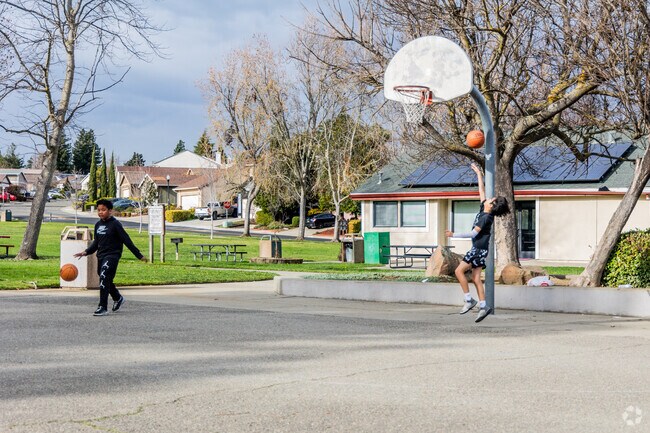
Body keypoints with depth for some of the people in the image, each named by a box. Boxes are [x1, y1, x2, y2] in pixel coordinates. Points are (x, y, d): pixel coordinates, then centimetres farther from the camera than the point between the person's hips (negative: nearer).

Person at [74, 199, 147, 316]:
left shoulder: (115, 224, -10)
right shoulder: (98, 225, 10)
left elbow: (127, 241, -9)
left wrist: (139, 255, -8)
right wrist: (86, 252, 9)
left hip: (112, 255, -7)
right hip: (101, 256, 7)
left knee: (104, 278, -20)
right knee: (106, 281, 17)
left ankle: (103, 307, -18)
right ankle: (118, 298, 44)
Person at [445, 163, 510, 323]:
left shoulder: (487, 217, -17)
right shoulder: (483, 210, 7)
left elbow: (473, 233, -20)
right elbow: (481, 190, 17)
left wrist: (454, 235, -17)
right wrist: (479, 174, 22)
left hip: (479, 249, -9)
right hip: (478, 249, 9)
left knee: (459, 271, -10)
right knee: (476, 278, 6)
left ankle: (469, 300, -8)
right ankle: (483, 306, 3)